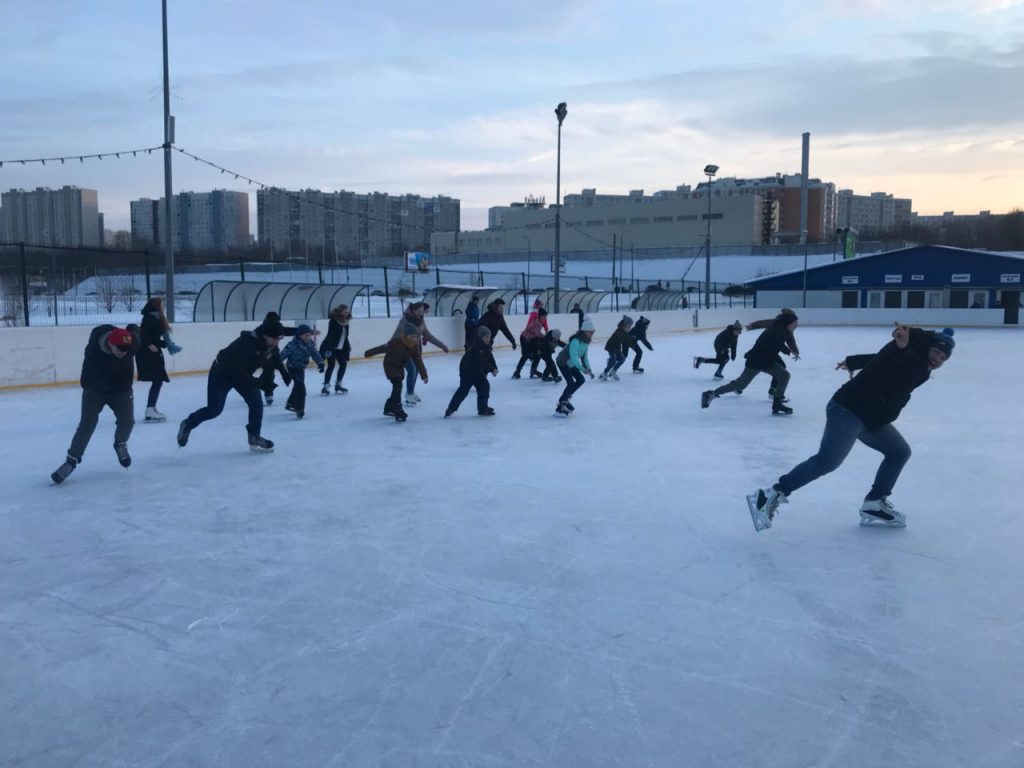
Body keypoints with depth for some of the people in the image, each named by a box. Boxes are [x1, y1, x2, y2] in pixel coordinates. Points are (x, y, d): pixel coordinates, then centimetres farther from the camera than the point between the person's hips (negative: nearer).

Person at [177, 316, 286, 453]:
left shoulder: (271, 347, -14)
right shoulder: (245, 344, -37)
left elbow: (273, 363, 5)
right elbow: (238, 372, -37)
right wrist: (258, 383, -38)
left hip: (244, 374, 7)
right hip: (221, 373, -7)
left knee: (256, 404, -7)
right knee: (214, 410, -6)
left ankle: (254, 437, 7)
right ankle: (187, 425, 19)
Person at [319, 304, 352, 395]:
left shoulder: (345, 321, 4)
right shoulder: (333, 321, -17)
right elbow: (330, 335, -23)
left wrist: (347, 346, 16)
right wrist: (329, 349, -28)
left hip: (340, 348, 8)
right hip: (330, 347, -8)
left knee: (344, 364, 8)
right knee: (331, 365, -13)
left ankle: (338, 384, 22)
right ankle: (326, 386, -8)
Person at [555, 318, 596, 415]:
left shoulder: (586, 341, -4)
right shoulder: (576, 341, -32)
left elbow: (584, 356, 5)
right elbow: (574, 357, -41)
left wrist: (589, 369, -1)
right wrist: (583, 369, -50)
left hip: (571, 363, 9)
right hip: (563, 362, -9)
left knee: (581, 380, 7)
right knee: (571, 383, -16)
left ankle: (565, 398, 21)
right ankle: (560, 406, -9)